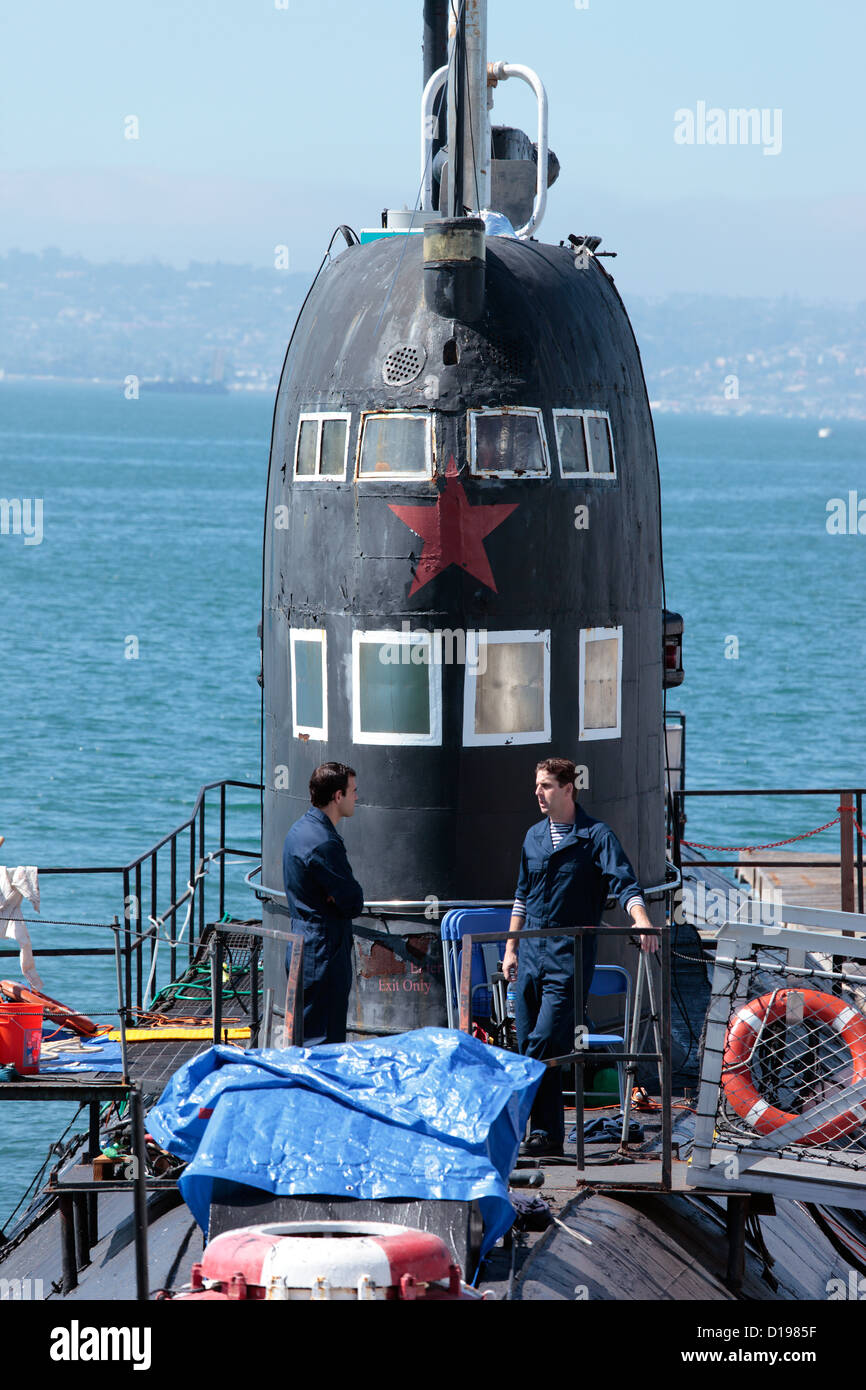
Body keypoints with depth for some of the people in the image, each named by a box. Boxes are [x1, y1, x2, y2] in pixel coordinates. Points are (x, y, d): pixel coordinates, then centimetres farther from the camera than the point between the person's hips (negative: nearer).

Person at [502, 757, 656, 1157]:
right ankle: (541, 1132, 12)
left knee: (545, 1044, -15)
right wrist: (510, 949, 19)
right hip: (531, 951, 6)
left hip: (569, 954, -6)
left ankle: (546, 1134, -12)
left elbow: (623, 883, -16)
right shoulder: (534, 836, 14)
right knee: (527, 1045, 5)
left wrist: (641, 919, -35)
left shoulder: (596, 836, -5)